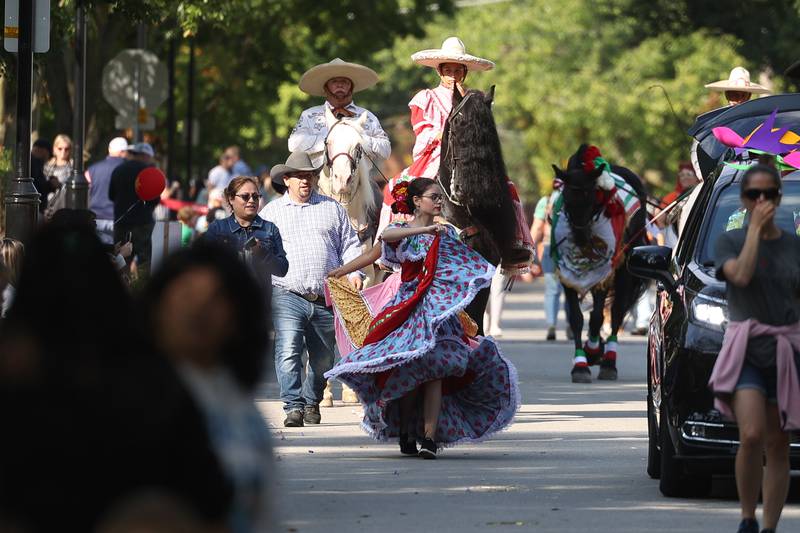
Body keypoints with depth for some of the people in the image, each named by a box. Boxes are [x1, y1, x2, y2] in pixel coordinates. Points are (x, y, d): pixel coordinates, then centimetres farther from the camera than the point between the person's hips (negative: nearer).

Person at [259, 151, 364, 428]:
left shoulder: (332, 208, 15)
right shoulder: (271, 212, 13)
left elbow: (349, 244, 15)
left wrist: (355, 272, -1)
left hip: (326, 298, 2)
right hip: (288, 296, -2)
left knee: (323, 357, 7)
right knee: (288, 352, -17)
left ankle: (312, 402, 24)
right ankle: (293, 407, -18)